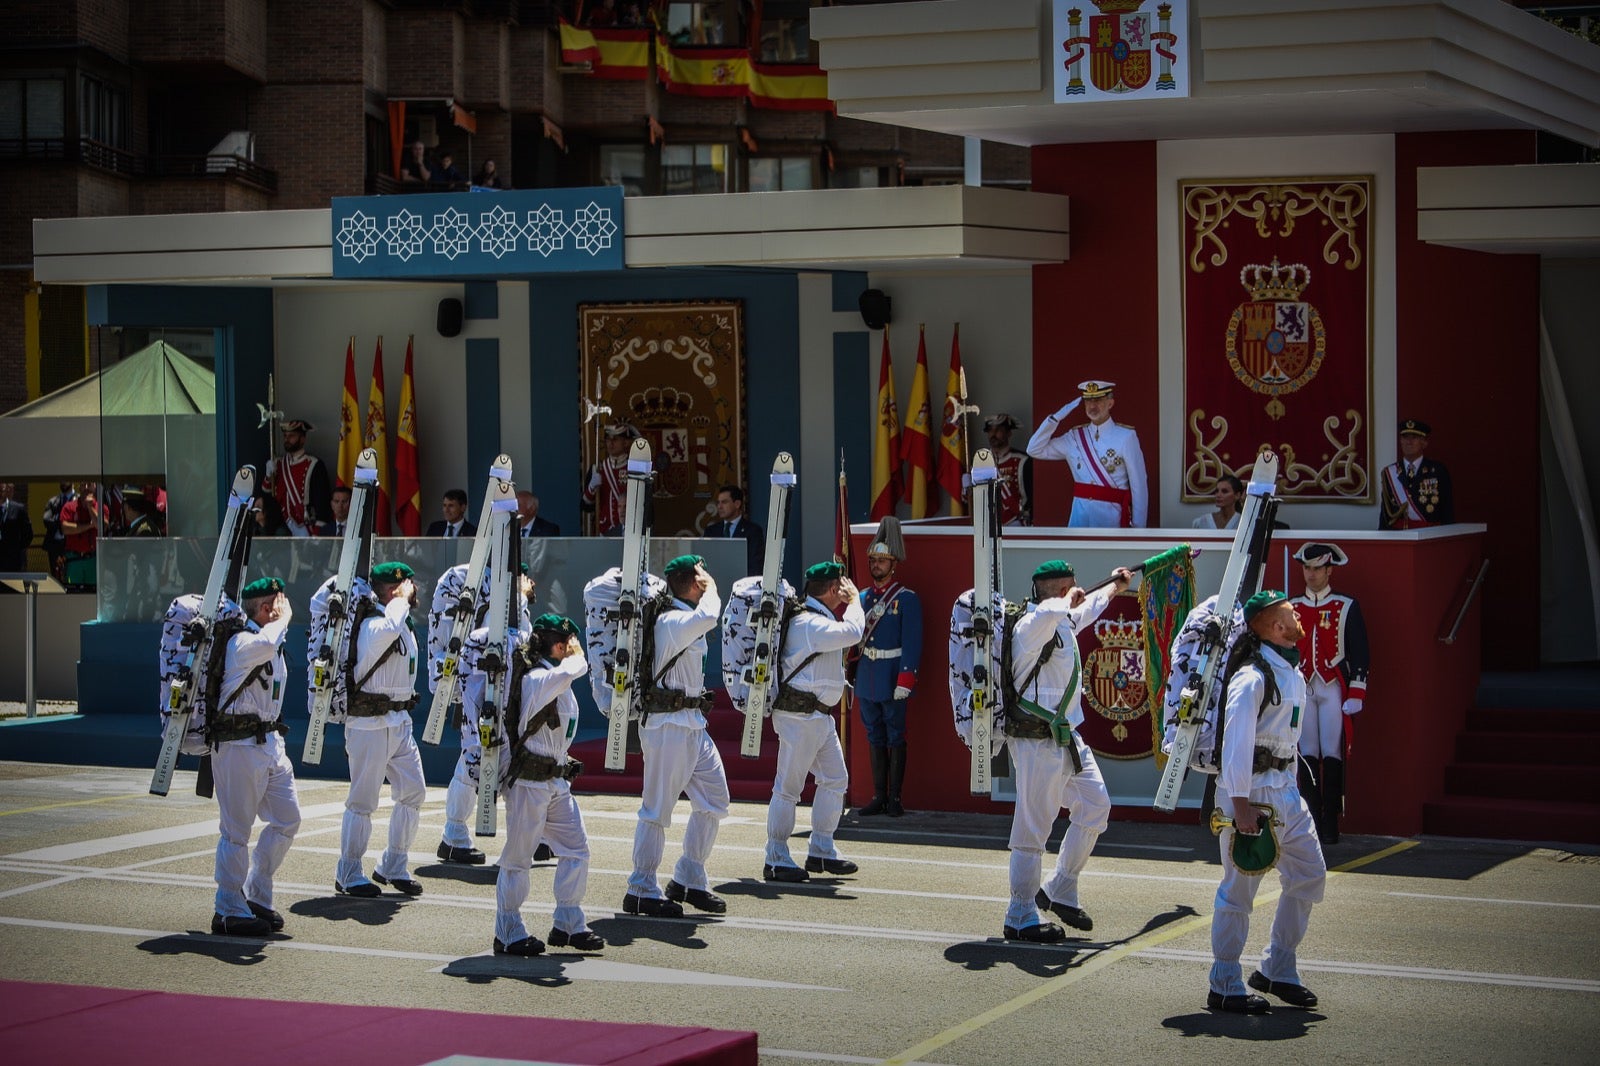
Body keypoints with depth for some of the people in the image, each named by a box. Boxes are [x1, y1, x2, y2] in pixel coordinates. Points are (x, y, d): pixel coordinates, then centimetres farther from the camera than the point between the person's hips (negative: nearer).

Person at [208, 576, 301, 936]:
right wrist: (284, 619, -20)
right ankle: (229, 913, 2)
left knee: (287, 819, 9)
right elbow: (265, 643, -38)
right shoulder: (242, 642, -14)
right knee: (236, 830, -4)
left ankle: (256, 897, 21)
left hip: (270, 743, 10)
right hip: (239, 746, -10)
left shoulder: (272, 645, 17)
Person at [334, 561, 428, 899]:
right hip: (370, 723, -9)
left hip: (399, 721, 9)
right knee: (363, 800, -3)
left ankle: (393, 867, 20)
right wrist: (401, 600, -24)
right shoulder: (373, 624, -16)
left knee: (413, 792, 8)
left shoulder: (404, 622, 15)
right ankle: (348, 875, 7)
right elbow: (388, 630, -40)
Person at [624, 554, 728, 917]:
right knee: (657, 808, -5)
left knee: (714, 798, 11)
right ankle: (641, 892, 2)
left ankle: (688, 880, 20)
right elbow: (707, 617, -34)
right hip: (668, 723, -10)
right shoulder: (671, 621, -16)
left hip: (692, 723, 10)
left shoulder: (686, 620, 16)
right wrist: (710, 589, -16)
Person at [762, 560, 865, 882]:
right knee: (788, 786, -5)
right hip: (800, 716, -11)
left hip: (820, 715, 11)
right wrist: (854, 600, -11)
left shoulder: (819, 618, 15)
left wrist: (849, 603, 16)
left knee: (835, 779, 13)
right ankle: (776, 860, 0)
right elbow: (852, 633, -28)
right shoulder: (809, 623, -19)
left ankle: (821, 850, 21)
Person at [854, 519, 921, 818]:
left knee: (895, 737, -1)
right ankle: (879, 797, 15)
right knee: (875, 737, 10)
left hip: (892, 677, -6)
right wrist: (850, 674, 11)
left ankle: (895, 798, 3)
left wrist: (905, 680, -17)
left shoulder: (906, 599, -6)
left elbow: (912, 644, -10)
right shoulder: (863, 598, 11)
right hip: (866, 677, 6)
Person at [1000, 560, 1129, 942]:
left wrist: (1114, 587, 53)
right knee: (1034, 825, -6)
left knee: (1095, 805, 16)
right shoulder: (1031, 625, -18)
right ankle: (1020, 919, 0)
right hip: (1037, 740, -10)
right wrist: (1069, 599, -22)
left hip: (1066, 735, 10)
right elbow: (1050, 612, -44)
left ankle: (1060, 892, 27)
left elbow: (1088, 608, 37)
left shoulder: (1065, 622, 12)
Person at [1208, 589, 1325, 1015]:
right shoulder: (1253, 677, -17)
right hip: (1250, 788, -10)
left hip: (1284, 788, 10)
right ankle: (1225, 987, 4)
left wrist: (1289, 783, 17)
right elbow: (1236, 741, -21)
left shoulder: (1292, 674, 13)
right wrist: (1240, 804, -24)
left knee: (1309, 875, 12)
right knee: (1240, 888, -4)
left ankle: (1277, 970, 22)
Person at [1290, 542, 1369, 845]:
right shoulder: (1292, 607, 12)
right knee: (1307, 755, 1)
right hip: (1302, 688, 3)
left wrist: (1356, 695, -5)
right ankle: (1311, 821, 6)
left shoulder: (1347, 607, 2)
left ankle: (1330, 823, -4)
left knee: (1333, 755, -7)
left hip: (1333, 688, -3)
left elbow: (1359, 654, 1)